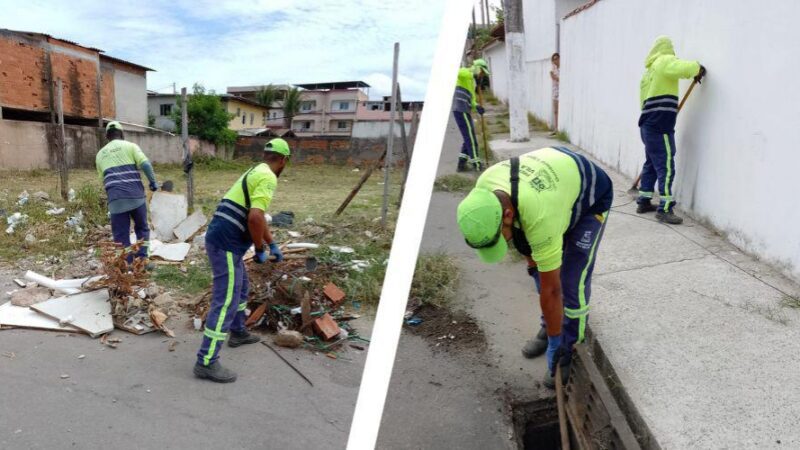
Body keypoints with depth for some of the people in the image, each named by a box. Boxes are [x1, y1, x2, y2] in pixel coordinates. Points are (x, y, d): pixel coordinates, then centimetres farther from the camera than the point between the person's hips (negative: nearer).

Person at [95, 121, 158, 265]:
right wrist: (153, 181, 3)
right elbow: (145, 164, -8)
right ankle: (142, 261, 8)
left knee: (120, 235, 5)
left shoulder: (100, 154, 19)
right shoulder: (130, 146, 8)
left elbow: (103, 179, 25)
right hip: (135, 196, -1)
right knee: (142, 228, 16)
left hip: (115, 199, 2)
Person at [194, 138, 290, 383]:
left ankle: (238, 332, 44)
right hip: (226, 244, -10)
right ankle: (206, 362, -4)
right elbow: (255, 218, -25)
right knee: (226, 301, -7)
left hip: (221, 239, 10)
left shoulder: (255, 173, 21)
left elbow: (258, 217, 32)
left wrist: (273, 245, 37)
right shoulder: (268, 178, -12)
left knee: (240, 287, 27)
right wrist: (260, 250, -11)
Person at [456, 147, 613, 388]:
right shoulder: (484, 187, -26)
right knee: (539, 270, 6)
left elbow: (551, 290, -33)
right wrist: (531, 255, 7)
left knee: (572, 283, -11)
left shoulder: (540, 217, -44)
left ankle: (570, 352, 7)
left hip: (591, 198, -6)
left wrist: (554, 343, -21)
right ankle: (548, 329, 26)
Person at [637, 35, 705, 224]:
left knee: (651, 165, 16)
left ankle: (643, 202, 22)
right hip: (660, 127, -9)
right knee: (666, 168, -9)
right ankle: (664, 209, -10)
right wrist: (698, 68, -4)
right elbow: (685, 68, -25)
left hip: (648, 125, 9)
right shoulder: (665, 61, -5)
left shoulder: (650, 68, 22)